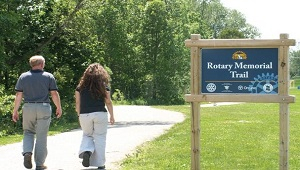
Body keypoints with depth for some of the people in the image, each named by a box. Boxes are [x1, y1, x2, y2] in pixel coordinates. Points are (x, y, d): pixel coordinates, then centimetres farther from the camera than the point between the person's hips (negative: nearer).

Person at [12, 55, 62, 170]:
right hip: (44, 108, -1)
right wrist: (59, 108, 10)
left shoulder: (23, 77, 3)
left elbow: (18, 95, 1)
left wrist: (15, 111, 7)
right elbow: (54, 94, -1)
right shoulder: (49, 76, 0)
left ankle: (27, 152, -8)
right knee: (41, 136, 5)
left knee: (28, 132, 18)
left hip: (28, 108, 1)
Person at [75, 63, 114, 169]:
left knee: (87, 135, 21)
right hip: (100, 114, -1)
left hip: (84, 115, 1)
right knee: (100, 138, 9)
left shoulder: (81, 86, 2)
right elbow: (108, 102, 2)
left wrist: (79, 115, 16)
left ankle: (86, 151, -8)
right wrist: (112, 116, 14)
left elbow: (78, 102, 4)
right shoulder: (103, 86, -1)